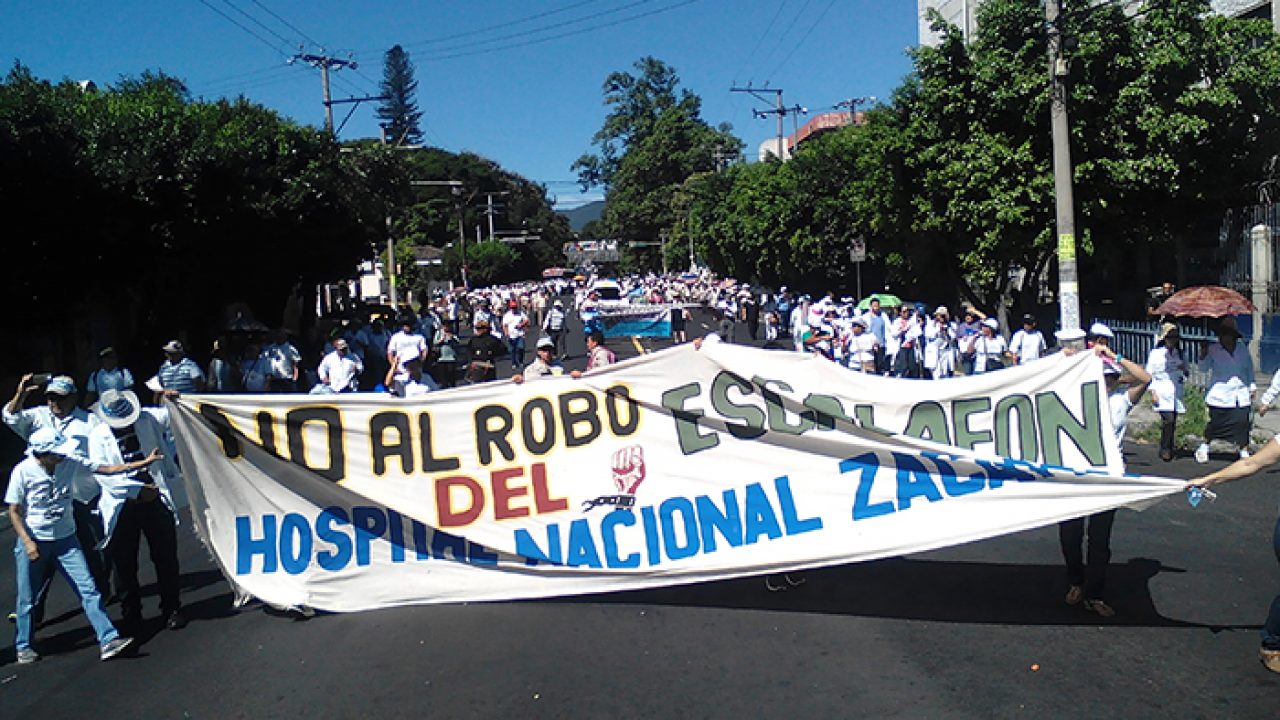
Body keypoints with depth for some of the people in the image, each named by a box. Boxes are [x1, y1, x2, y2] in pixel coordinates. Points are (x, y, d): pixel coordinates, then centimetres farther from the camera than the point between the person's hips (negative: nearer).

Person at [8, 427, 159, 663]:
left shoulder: (69, 462, -8)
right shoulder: (23, 471, -15)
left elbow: (106, 469, -2)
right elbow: (14, 512, -8)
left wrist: (144, 462, -7)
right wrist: (28, 542, -17)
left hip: (65, 539, 2)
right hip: (33, 541, -2)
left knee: (88, 589, -6)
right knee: (27, 599, 9)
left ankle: (108, 640, -7)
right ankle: (23, 647, 32)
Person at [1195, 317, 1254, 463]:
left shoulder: (1242, 348, 7)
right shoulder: (1213, 349, -1)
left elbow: (1249, 368, 16)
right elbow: (1204, 368, 3)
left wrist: (1251, 386, 15)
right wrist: (1203, 356, -16)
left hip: (1240, 394, 3)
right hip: (1220, 394, -3)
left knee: (1242, 422, -6)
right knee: (1216, 422, 0)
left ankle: (1244, 452, 5)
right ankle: (1204, 447, 21)